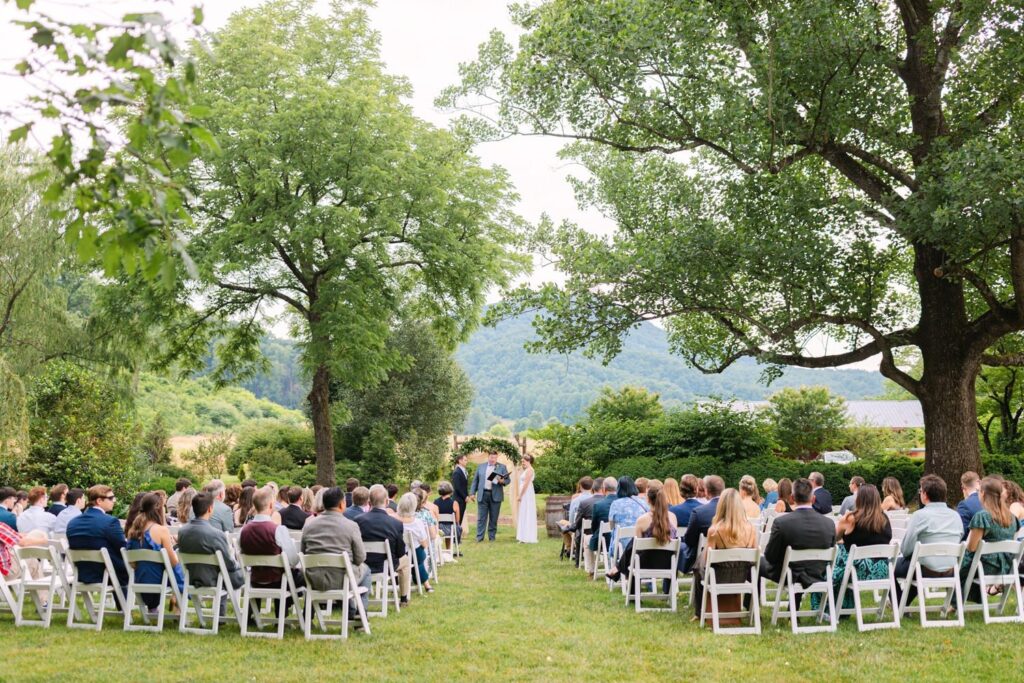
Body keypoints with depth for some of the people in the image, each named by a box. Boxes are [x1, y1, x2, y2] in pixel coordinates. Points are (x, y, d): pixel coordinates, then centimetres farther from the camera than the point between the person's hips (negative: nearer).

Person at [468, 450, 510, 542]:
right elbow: (475, 480, 13)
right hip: (482, 495, 1)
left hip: (495, 495, -1)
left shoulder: (502, 467, 7)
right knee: (481, 517, -2)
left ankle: (492, 537, 12)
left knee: (494, 518, 4)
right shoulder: (481, 467, 12)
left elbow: (508, 479, 4)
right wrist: (472, 493, 5)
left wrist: (502, 481, -18)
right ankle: (479, 537, 0)